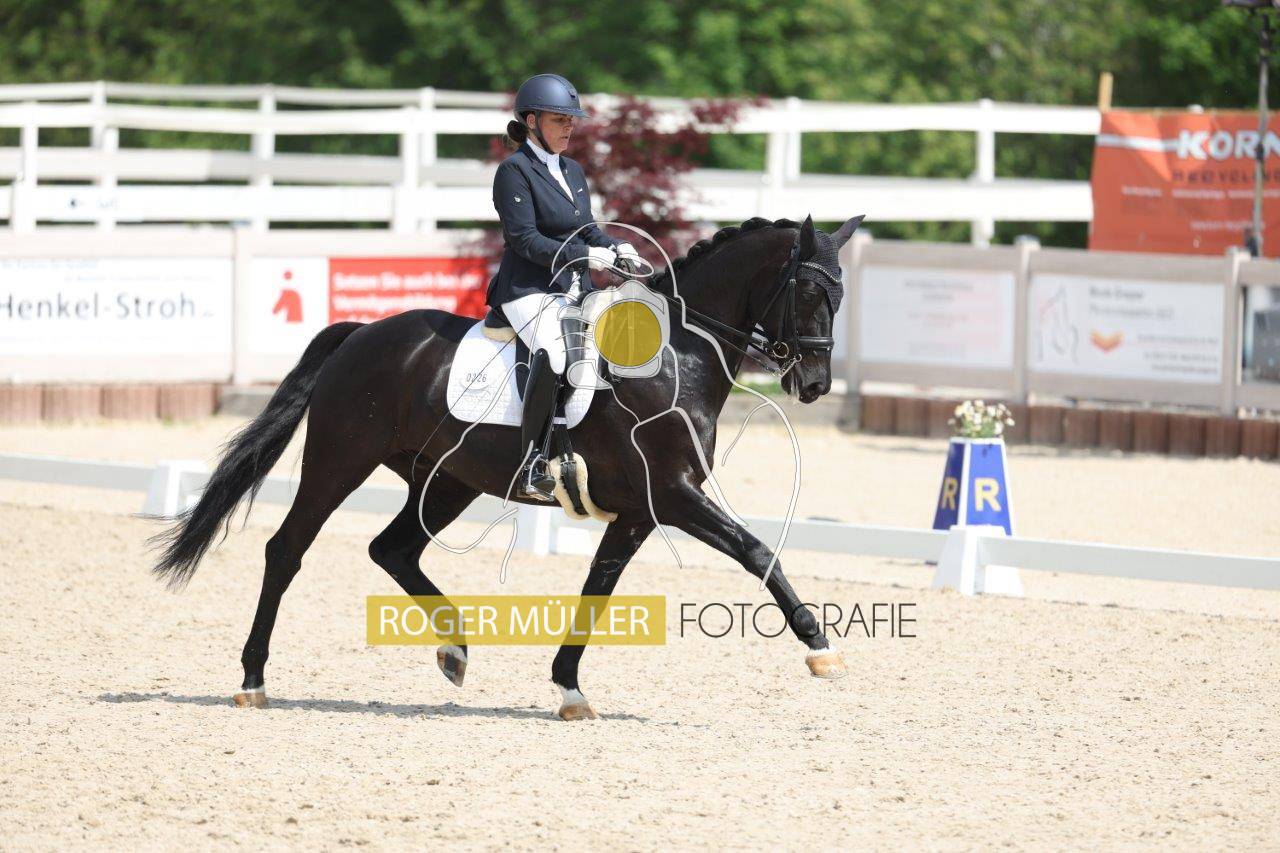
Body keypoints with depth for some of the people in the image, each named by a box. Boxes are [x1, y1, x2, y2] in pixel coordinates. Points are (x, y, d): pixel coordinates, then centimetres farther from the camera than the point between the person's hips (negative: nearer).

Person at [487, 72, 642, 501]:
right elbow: (525, 240, -15)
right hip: (530, 290, -9)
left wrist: (616, 248, -1)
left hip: (574, 289, 9)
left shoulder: (573, 171, 17)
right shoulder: (515, 170, -8)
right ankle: (532, 462, -30)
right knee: (554, 355, -35)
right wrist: (587, 255, -20)